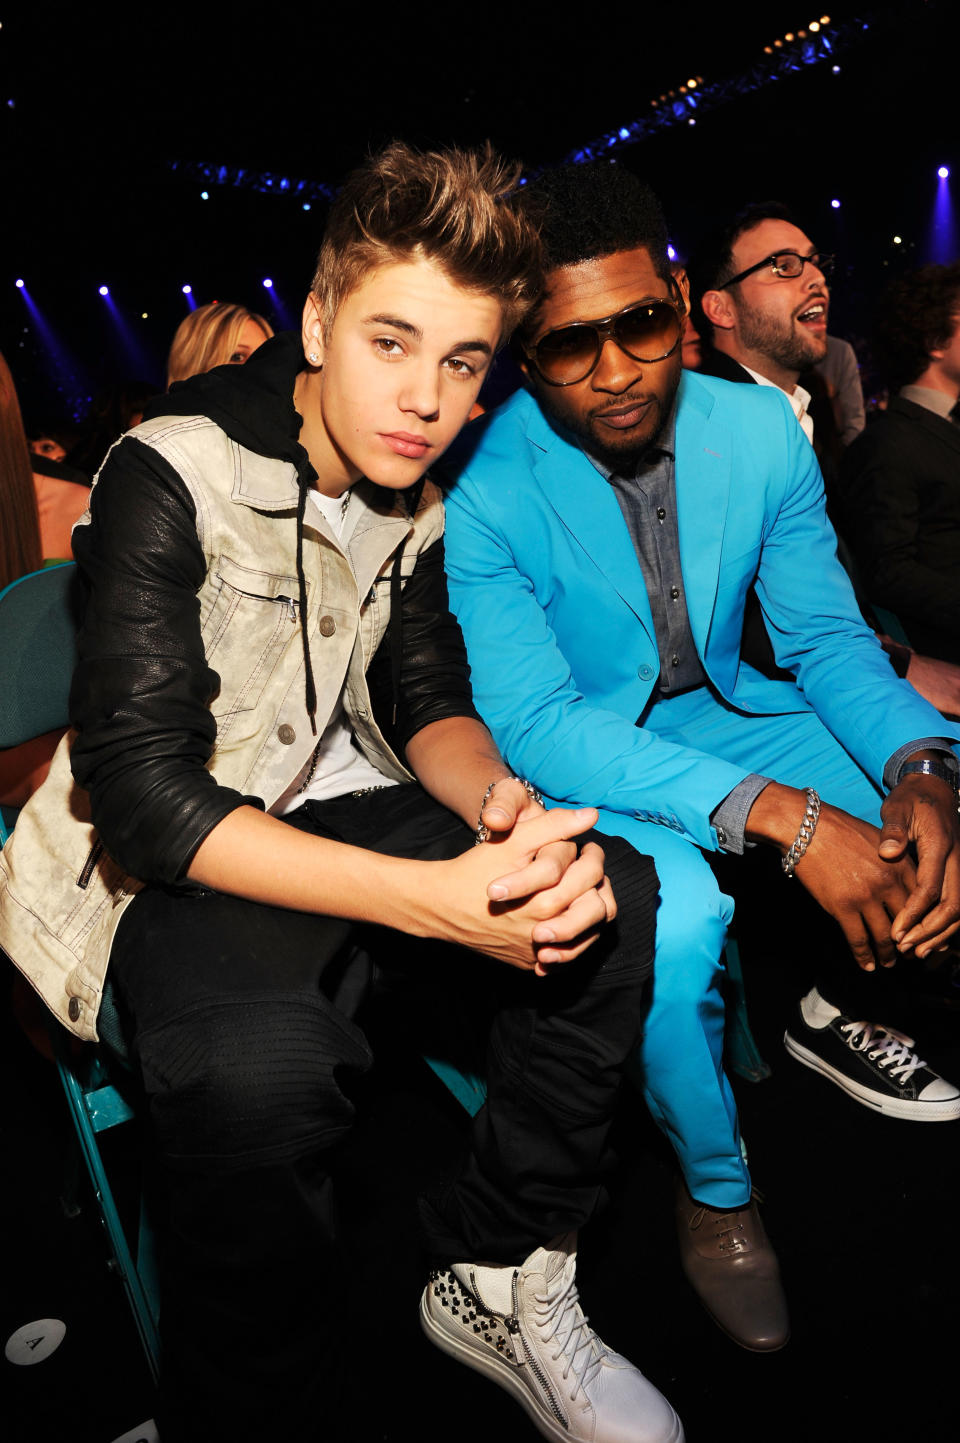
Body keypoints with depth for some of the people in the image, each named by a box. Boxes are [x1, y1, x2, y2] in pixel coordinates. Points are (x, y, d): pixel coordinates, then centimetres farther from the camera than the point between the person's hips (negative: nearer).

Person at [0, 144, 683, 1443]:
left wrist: (498, 802, -19)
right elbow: (143, 792, -25)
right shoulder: (175, 476, -18)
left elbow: (426, 700, 7)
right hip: (166, 862, -6)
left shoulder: (420, 503, 3)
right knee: (263, 1062, -37)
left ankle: (498, 1280, 2)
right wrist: (434, 898, -34)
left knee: (615, 886, -13)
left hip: (341, 809, 7)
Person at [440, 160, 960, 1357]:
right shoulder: (479, 487, -21)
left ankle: (832, 1006, 19)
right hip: (581, 757, -4)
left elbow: (824, 633, -1)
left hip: (721, 711, 5)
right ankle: (715, 1193, -1)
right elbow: (536, 725, -25)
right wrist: (783, 815, -34)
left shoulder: (761, 428, -6)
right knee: (675, 923, -34)